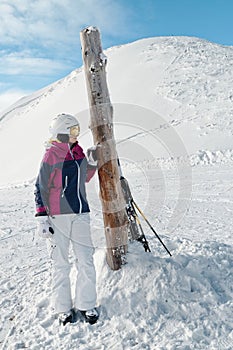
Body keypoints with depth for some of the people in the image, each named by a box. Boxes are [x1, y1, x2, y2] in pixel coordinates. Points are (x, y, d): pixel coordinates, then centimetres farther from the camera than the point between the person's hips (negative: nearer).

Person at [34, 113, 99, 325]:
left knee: (86, 261, 4)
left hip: (80, 214, 5)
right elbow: (40, 188, -6)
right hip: (57, 216, -5)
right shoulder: (51, 155, -7)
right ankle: (63, 308, 22)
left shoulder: (78, 152, 11)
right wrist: (41, 218, -11)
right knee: (61, 264, 7)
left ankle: (86, 304, 20)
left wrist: (92, 164, 7)